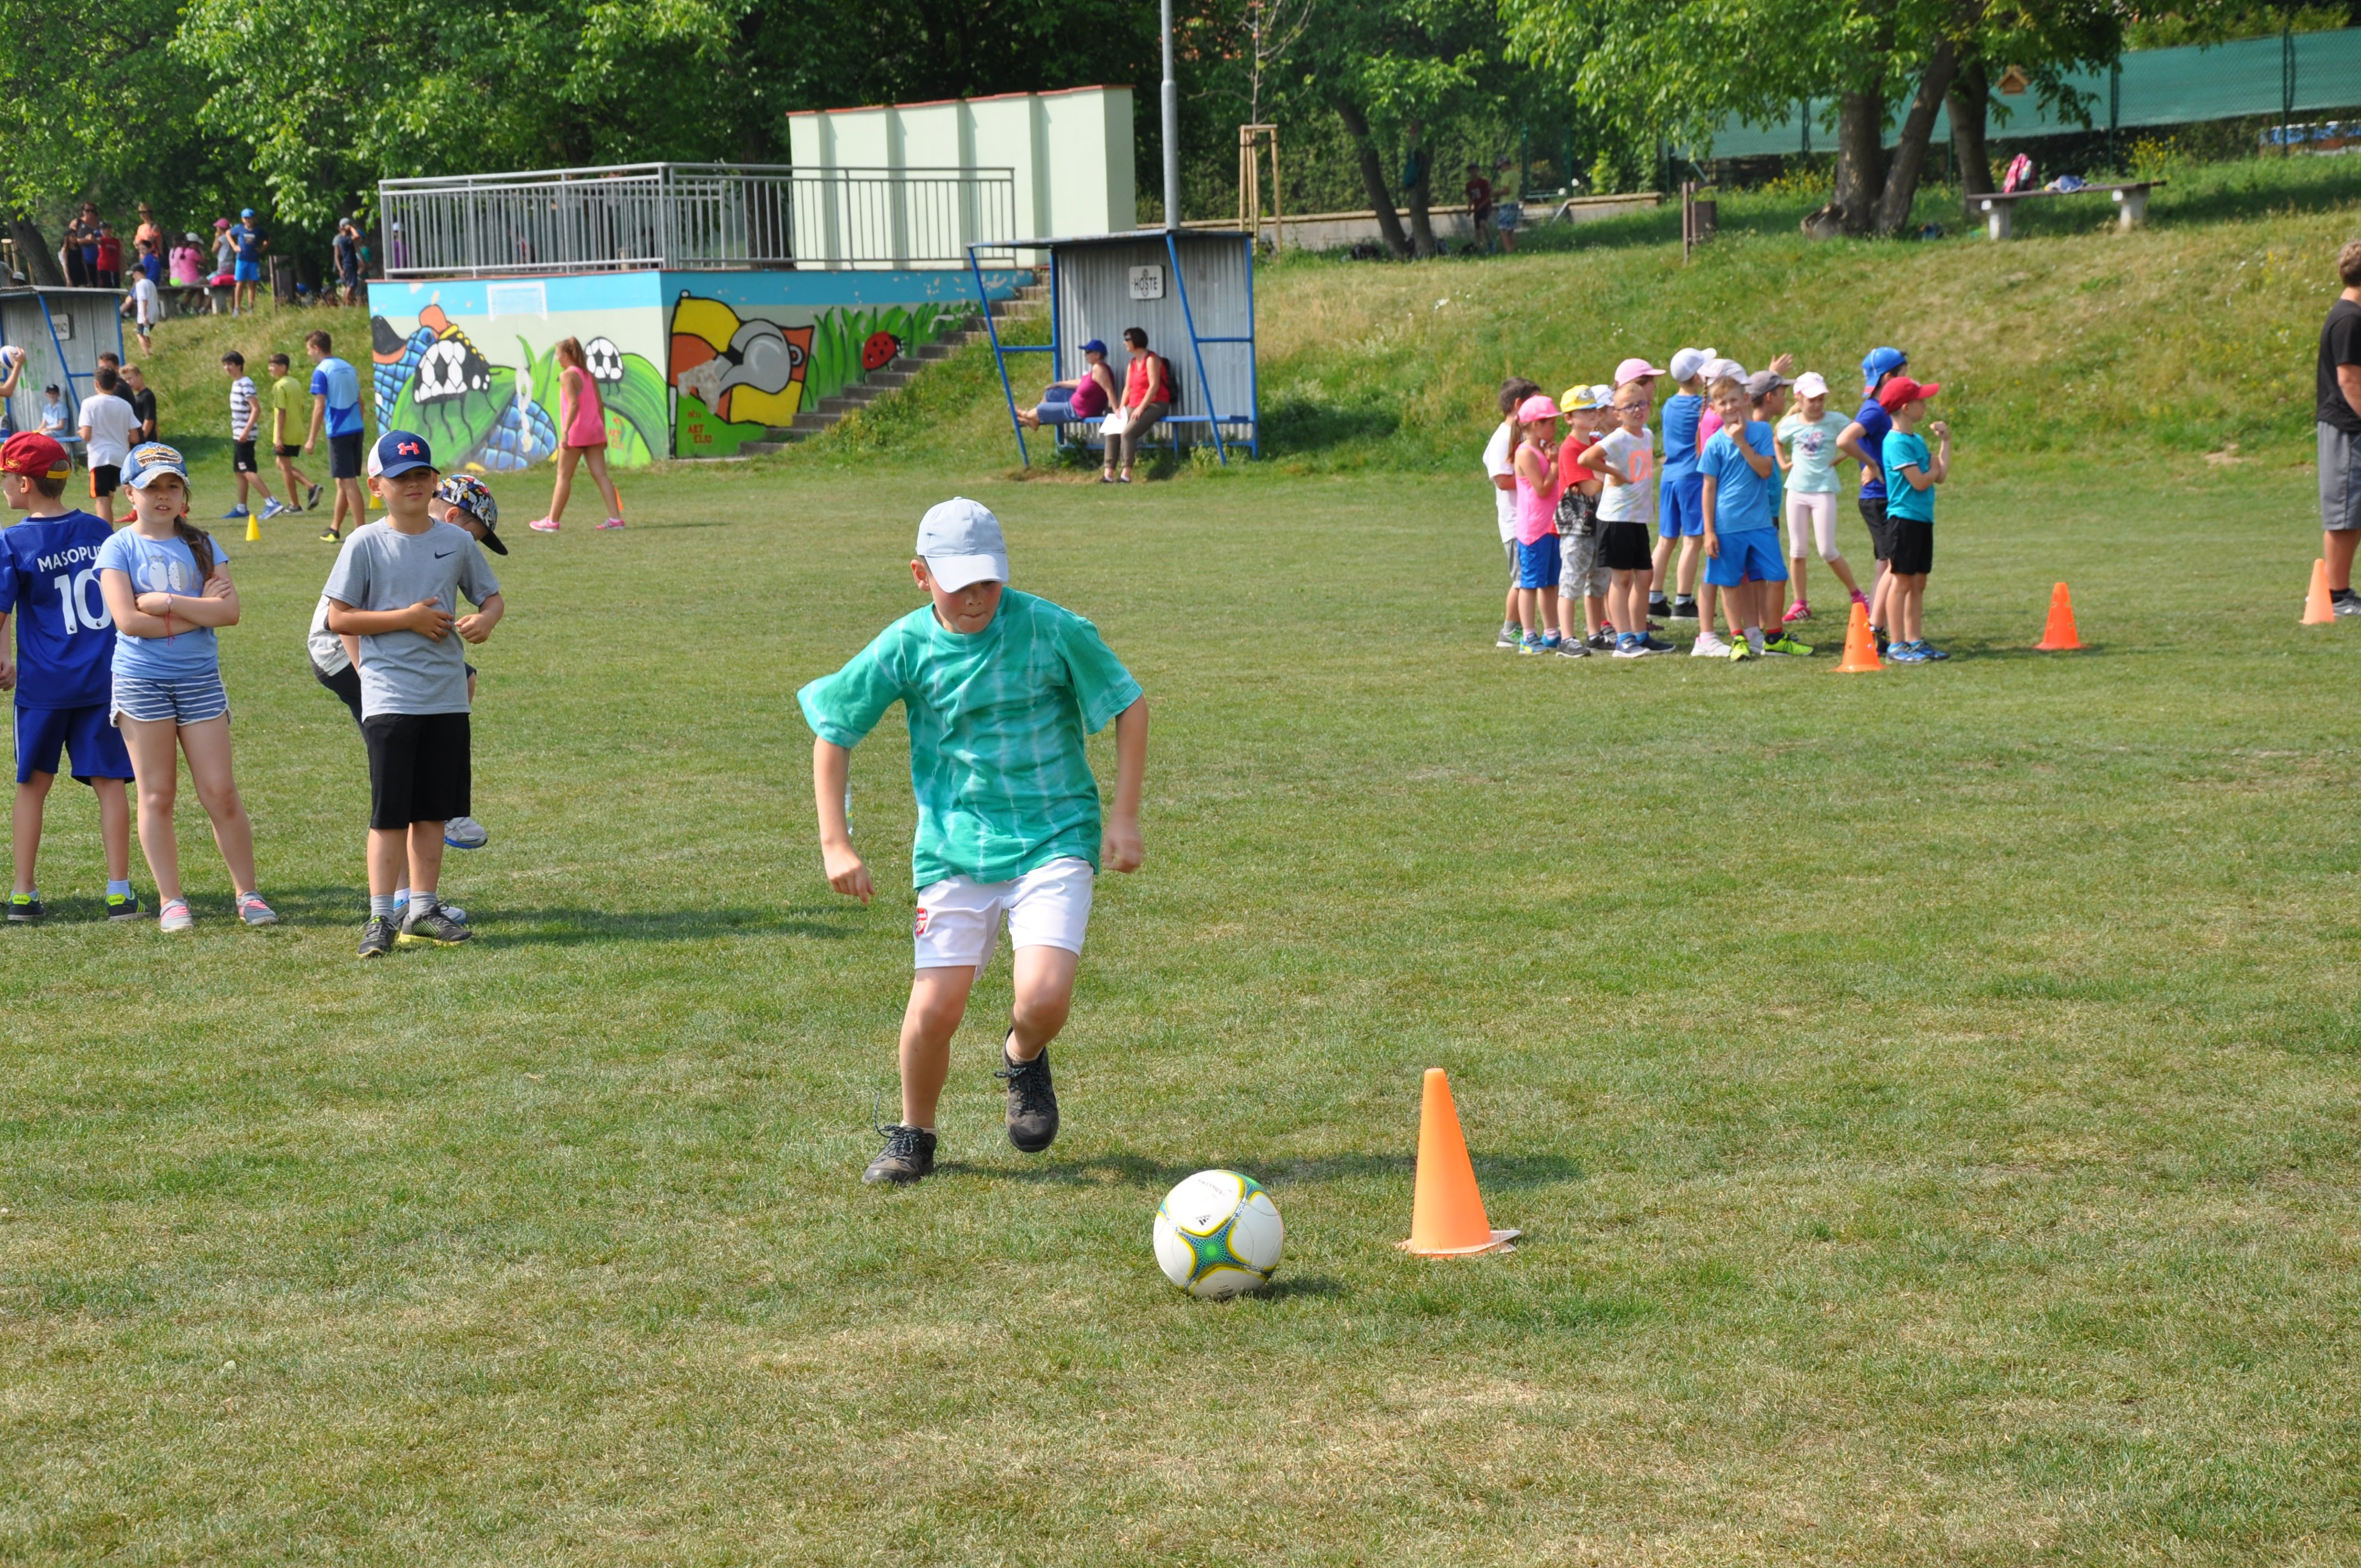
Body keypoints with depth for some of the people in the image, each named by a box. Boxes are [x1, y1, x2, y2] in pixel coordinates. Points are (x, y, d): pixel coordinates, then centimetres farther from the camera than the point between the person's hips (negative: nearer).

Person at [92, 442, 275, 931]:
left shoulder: (201, 545, 7)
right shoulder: (119, 548, -1)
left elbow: (230, 611, -6)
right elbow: (127, 619, -14)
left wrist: (166, 603, -14)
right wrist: (199, 611, -9)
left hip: (200, 680, 2)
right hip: (142, 682, -2)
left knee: (221, 793, -1)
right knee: (157, 796, 3)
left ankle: (247, 894, 8)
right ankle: (170, 901, 9)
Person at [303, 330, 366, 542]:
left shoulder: (321, 372, -9)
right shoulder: (348, 368, 13)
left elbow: (319, 408, -14)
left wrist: (312, 439, -10)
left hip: (339, 432, -7)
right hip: (356, 430, 7)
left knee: (348, 482, -5)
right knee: (342, 481, 14)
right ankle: (335, 529, 22)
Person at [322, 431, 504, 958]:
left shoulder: (458, 542, 6)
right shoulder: (365, 545, -4)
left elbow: (493, 597, 15)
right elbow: (338, 618, -6)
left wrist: (485, 619, -8)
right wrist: (407, 618, -14)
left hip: (448, 697, 4)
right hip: (390, 696, -4)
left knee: (433, 810, 10)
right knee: (390, 811, -6)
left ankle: (422, 912, 19)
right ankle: (381, 918, -1)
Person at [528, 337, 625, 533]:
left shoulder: (567, 375, -9)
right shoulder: (588, 375, 13)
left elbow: (574, 404, -20)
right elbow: (600, 406, 13)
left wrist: (565, 432, -24)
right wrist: (603, 432, 17)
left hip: (576, 433, -7)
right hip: (595, 430, 7)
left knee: (564, 476, 1)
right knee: (600, 474, 3)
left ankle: (553, 521, 7)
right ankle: (615, 518, -5)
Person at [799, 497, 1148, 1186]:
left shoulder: (1053, 630, -9)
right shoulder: (905, 647, -6)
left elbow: (1131, 706, 3)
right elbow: (833, 732, 5)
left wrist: (1124, 817, -1)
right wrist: (835, 843, 0)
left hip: (1054, 839, -1)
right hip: (954, 848, 1)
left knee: (1044, 999, -19)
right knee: (936, 1008, -6)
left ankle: (1023, 1060, 18)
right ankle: (913, 1138, 21)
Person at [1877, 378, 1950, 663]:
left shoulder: (1918, 440, 14)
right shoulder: (1897, 442, -15)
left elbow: (1941, 476, 11)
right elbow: (1919, 482, -19)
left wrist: (1945, 442, 13)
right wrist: (1935, 468, 0)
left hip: (1923, 519, 9)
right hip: (1904, 518, -9)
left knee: (1918, 583, 11)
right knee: (1902, 581, -5)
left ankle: (1915, 641, 16)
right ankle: (1898, 646, -2)